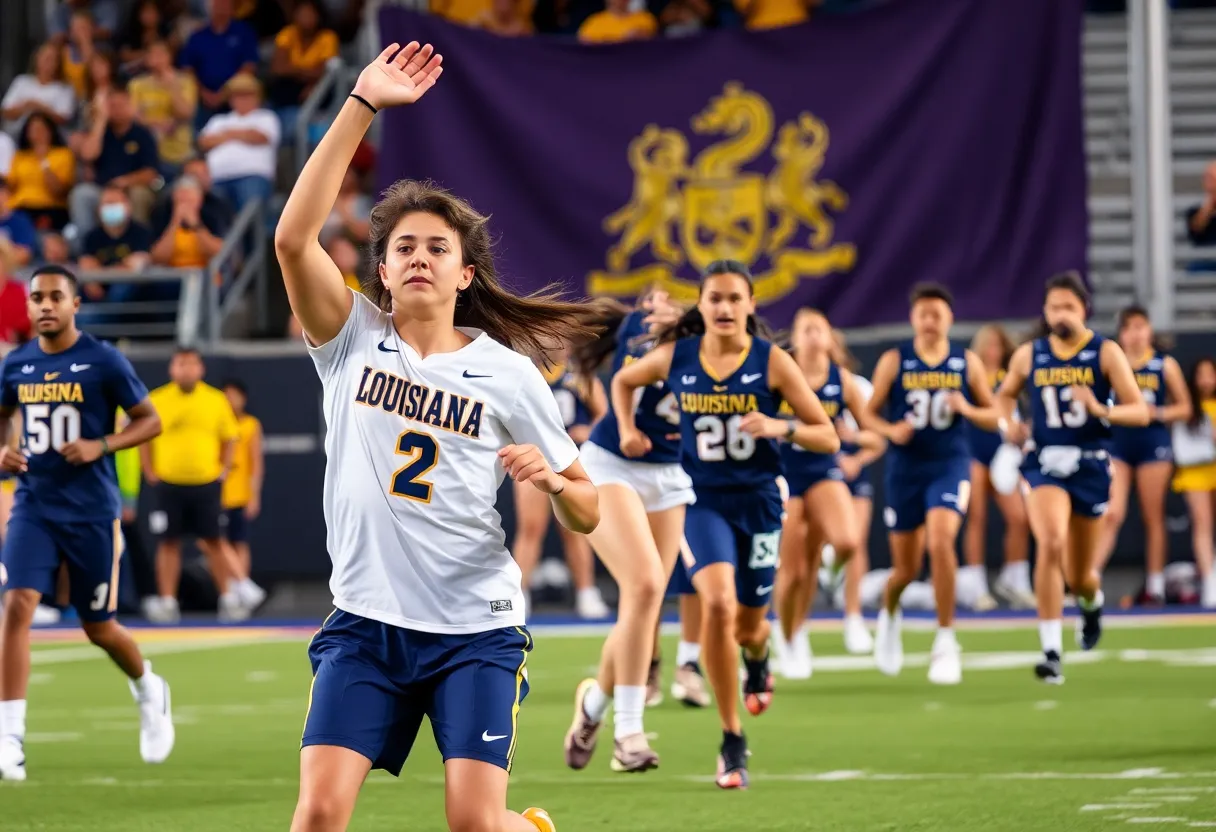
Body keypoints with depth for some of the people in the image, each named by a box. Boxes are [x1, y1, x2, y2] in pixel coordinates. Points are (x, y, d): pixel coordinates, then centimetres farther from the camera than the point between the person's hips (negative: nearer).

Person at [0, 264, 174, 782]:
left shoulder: (104, 362, -7)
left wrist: (101, 446, -17)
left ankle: (149, 691, 41)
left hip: (91, 511, -2)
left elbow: (150, 420, -2)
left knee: (99, 628, 8)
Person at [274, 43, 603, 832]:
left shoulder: (507, 373, 2)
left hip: (474, 626, -1)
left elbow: (586, 513, 6)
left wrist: (550, 478, -18)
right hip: (365, 619, 1)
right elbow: (294, 237, -15)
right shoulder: (352, 339, 3)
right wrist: (362, 106, -18)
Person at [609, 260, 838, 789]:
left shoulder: (772, 361, -8)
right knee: (718, 604, -24)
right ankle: (732, 741, -13)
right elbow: (623, 381, 20)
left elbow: (828, 438, -7)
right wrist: (628, 430, 5)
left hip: (758, 501, 0)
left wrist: (780, 428, -24)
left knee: (748, 625, 12)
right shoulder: (675, 357, -3)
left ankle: (757, 658, 55)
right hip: (702, 501, 0)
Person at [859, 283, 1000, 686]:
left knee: (940, 540, -25)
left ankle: (946, 643, -15)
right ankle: (889, 615, 43)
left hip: (950, 466, -1)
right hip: (905, 468, 1)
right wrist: (891, 430, -18)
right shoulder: (894, 361, 0)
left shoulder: (967, 362, 2)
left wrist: (966, 409, -13)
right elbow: (869, 414, 3)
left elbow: (993, 416, 7)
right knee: (906, 567, 6)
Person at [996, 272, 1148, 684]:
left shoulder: (1105, 353, -3)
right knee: (1051, 543, -27)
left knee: (1079, 577, 9)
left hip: (1090, 465, 0)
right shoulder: (1029, 355, 4)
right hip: (1045, 463, 0)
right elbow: (1005, 395, 22)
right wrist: (1009, 425, 1)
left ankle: (1092, 602, 49)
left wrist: (1100, 410, -26)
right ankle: (1051, 652, -26)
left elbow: (1140, 413, -7)